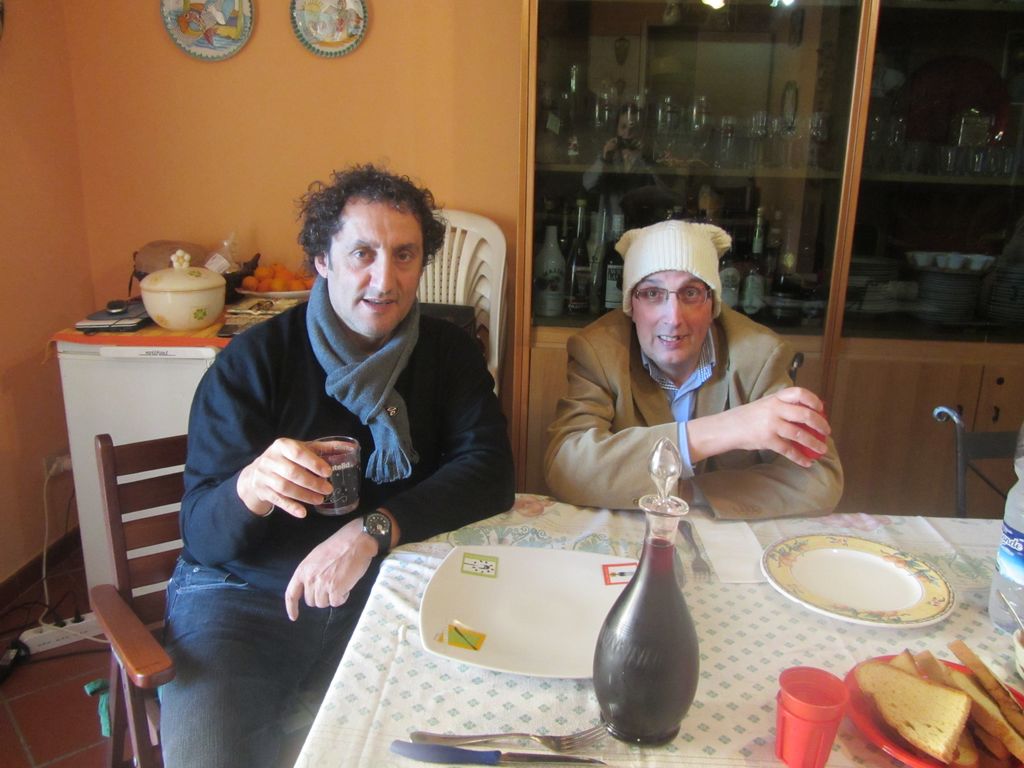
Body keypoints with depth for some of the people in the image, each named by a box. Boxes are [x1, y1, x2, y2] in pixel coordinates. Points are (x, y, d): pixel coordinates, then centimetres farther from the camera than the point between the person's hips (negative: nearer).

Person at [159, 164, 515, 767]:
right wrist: (250, 488, -35)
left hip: (381, 589, 3)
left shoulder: (449, 353, 2)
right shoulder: (254, 360, -7)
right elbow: (202, 534, -10)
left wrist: (373, 530, -25)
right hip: (243, 594, -2)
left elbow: (491, 472, -11)